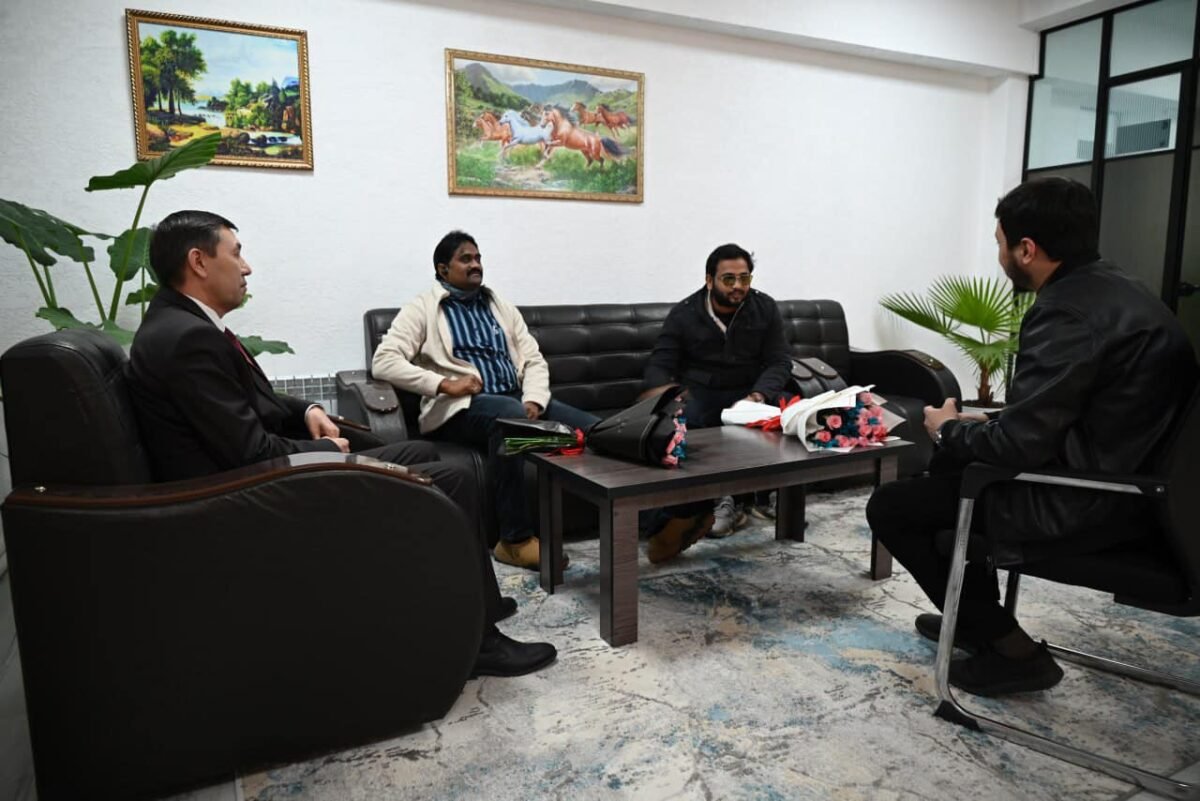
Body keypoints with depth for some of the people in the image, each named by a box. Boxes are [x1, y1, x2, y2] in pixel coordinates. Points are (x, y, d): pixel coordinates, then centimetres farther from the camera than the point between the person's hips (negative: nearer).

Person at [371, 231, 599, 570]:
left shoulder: (501, 307, 22)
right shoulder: (423, 308, 6)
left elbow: (534, 359, 14)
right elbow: (383, 361, -7)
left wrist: (534, 400, -7)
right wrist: (443, 384, -18)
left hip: (519, 400, 5)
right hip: (461, 408, -5)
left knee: (594, 428, -18)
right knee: (509, 414, -40)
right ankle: (516, 538, -30)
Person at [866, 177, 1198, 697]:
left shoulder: (1068, 312, -24)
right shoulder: (1113, 290, 8)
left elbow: (1020, 444, -24)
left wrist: (948, 428, -6)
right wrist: (981, 425, 10)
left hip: (1082, 505, -10)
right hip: (1121, 479, 10)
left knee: (890, 508, -2)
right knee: (953, 461, 25)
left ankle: (1009, 649, 8)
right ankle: (975, 616, 33)